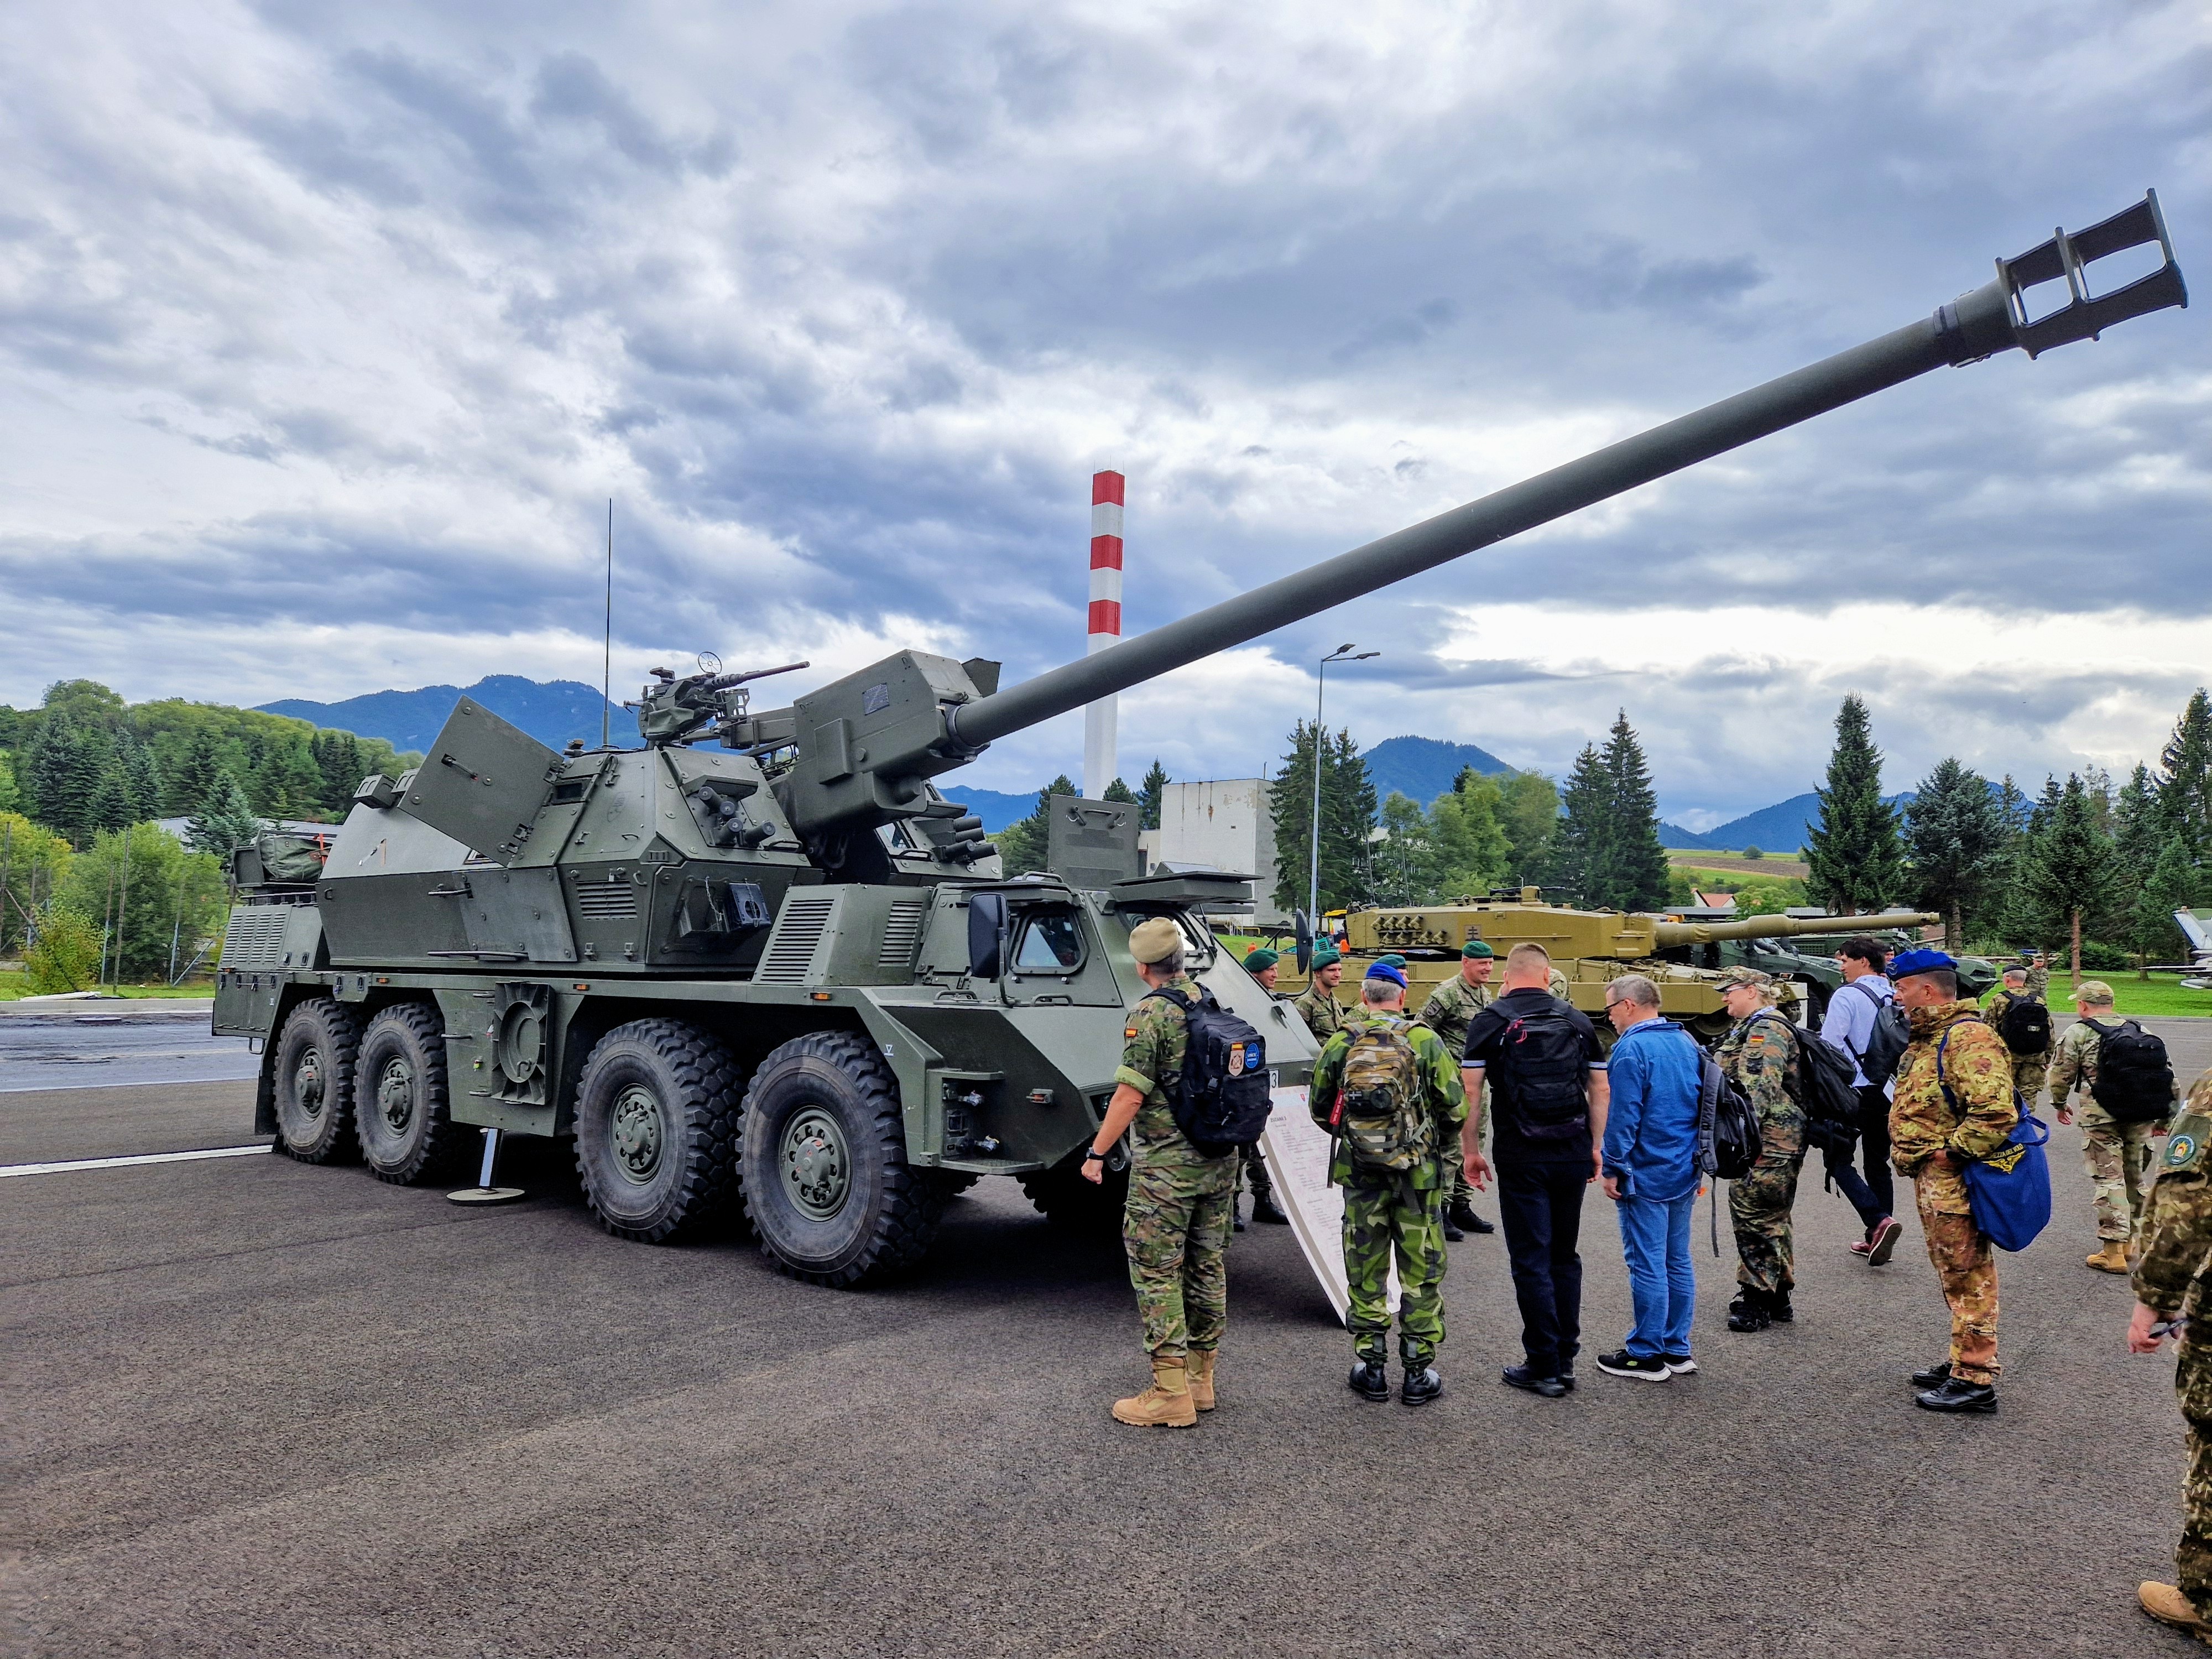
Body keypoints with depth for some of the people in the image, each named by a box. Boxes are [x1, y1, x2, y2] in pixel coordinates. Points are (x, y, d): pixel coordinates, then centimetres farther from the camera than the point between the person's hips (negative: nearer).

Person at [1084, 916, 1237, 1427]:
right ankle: (1201, 1379, 25)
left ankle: (1171, 1395, 1)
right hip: (1220, 1162, 8)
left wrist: (1097, 1153, -10)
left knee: (1157, 1273, -1)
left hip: (1165, 1166, -8)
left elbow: (1129, 1098, -19)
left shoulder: (1151, 1015, -16)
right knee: (1206, 1266, 15)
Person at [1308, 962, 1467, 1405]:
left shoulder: (1339, 1045, -2)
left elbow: (1319, 1109, 6)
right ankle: (1419, 1372, 15)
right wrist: (1442, 1148, 15)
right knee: (1421, 1273, 9)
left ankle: (1371, 1368, 18)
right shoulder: (1426, 1042, -7)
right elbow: (1455, 1109, -5)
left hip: (1360, 1172, 1)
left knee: (1365, 1273, 12)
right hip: (1418, 1173, -1)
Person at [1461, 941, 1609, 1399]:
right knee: (1564, 1257, 15)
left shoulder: (1490, 1021, -3)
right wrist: (1596, 1147, 16)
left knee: (1531, 1261, 2)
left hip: (1520, 1156, -4)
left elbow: (1470, 1092, -8)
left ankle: (1544, 1367, 6)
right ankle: (1565, 1360, 21)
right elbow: (1600, 1090, 9)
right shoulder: (1577, 1021, 8)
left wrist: (1469, 1150, -1)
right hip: (1572, 1153, 4)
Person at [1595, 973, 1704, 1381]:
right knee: (1678, 1262, 14)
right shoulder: (1687, 1042, 10)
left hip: (1646, 1175, -8)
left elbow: (1623, 1118, -19)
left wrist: (1613, 1170, -11)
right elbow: (1700, 1105, 16)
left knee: (1647, 1266, -1)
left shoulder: (1631, 1049, -17)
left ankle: (1647, 1355, 6)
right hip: (1685, 1174, 8)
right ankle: (1677, 1350, 21)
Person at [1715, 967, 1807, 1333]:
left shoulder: (1766, 1031, -15)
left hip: (1766, 1144, -11)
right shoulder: (1752, 1029, 19)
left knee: (1753, 1217, -6)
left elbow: (1758, 1090, -24)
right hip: (1776, 1146, 11)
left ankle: (1757, 1301, 0)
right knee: (1773, 1219, 16)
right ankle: (1779, 1298, 25)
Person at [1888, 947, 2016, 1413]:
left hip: (1952, 1179, -11)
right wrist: (1912, 1155, 15)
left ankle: (1975, 1380, 4)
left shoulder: (1968, 1038, -19)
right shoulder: (1928, 1037, 15)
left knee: (1968, 1276, -3)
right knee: (1952, 1273, 20)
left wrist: (1952, 1153, -21)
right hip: (1931, 1177, 11)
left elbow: (1995, 1113, -30)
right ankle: (1962, 1361, 32)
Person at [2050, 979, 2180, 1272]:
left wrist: (2060, 1104, 16)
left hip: (2101, 1117, -6)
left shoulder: (2078, 1033, -3)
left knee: (2108, 1179, -3)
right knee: (2133, 1177, 18)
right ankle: (2129, 1239, 31)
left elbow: (2061, 1074, -2)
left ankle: (2113, 1251, -4)